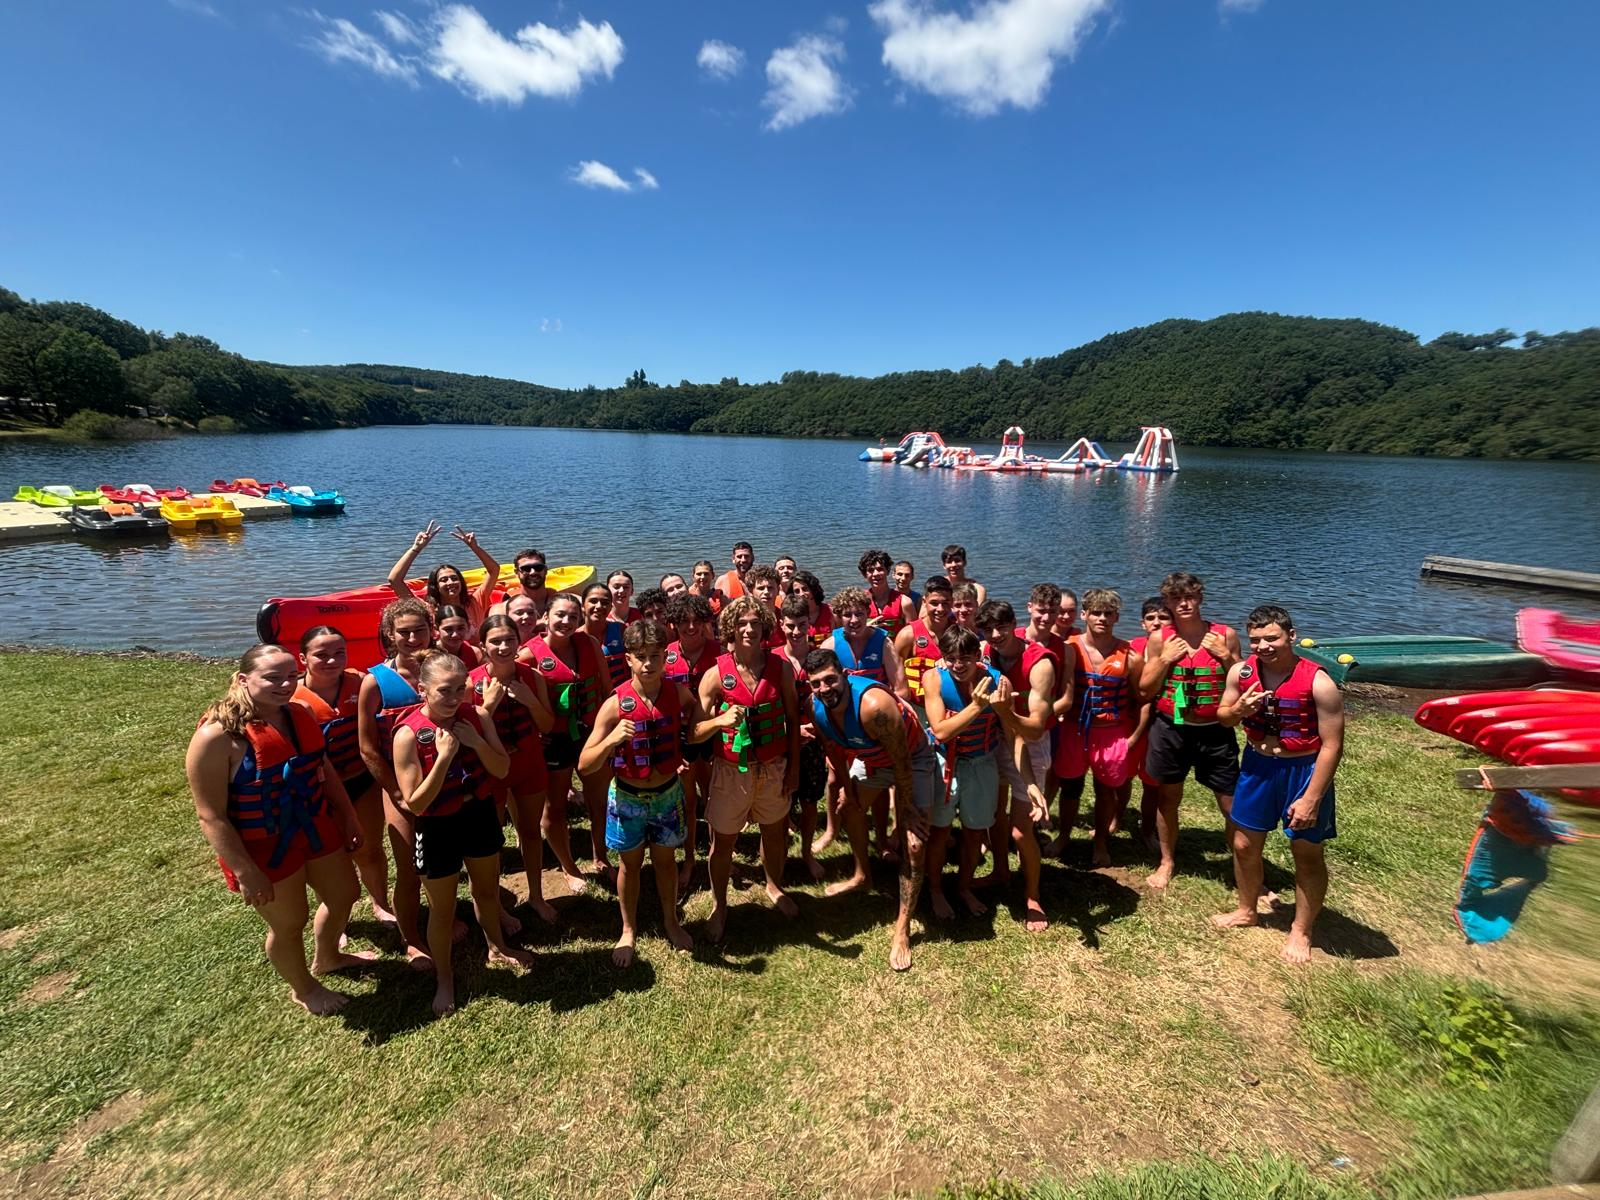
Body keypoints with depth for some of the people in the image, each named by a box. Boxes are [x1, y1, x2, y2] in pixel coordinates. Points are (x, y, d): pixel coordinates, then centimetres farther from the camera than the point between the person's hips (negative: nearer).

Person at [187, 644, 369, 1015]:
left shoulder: (300, 714, -7)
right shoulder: (218, 735, -26)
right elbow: (211, 816, -22)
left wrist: (348, 816, 10)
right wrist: (245, 872, -21)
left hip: (317, 828, 6)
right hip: (264, 847, -6)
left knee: (343, 894, 23)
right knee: (289, 923, 15)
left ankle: (327, 957, 54)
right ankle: (303, 989, 45)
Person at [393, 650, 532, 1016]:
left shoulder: (475, 716, -11)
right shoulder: (409, 734, -23)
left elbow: (502, 769, -7)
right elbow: (415, 803, -22)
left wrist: (477, 742, -23)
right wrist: (444, 756, -32)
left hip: (480, 813, 4)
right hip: (438, 827, -4)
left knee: (488, 890, 25)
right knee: (442, 909, 15)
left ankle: (497, 947, 52)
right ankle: (444, 977, 41)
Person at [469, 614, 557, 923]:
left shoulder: (532, 677, -12)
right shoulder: (472, 682, -20)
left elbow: (547, 726, -5)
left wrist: (531, 700, -21)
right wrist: (489, 705, -28)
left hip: (530, 765, 3)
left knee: (531, 830, 19)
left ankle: (536, 896, 38)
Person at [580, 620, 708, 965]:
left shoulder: (678, 692, -14)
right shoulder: (615, 704, -23)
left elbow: (694, 735, 10)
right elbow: (585, 766, -22)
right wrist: (612, 739, -40)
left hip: (668, 792, 2)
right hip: (628, 797, -2)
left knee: (664, 860, 21)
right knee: (630, 865, 18)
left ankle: (671, 921, 45)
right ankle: (629, 930, 42)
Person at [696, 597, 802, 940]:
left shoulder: (781, 667, -8)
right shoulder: (716, 674, -14)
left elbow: (792, 719, 1)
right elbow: (696, 729, -13)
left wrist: (794, 766, 0)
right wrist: (720, 721, -34)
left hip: (774, 767, 2)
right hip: (731, 769, -2)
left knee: (775, 832, 20)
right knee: (723, 841, 10)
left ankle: (774, 887, 47)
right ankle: (719, 906, 34)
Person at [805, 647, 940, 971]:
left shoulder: (873, 704, -41)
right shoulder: (816, 707, -19)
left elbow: (901, 760, -28)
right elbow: (835, 749, 1)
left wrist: (906, 805, -17)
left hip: (913, 759, -7)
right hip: (869, 758, 7)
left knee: (915, 844, -11)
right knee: (849, 806, 23)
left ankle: (902, 929, 4)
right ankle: (862, 876, 49)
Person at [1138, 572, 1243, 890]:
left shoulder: (1225, 636, -3)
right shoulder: (1160, 639, -3)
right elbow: (1145, 690, -1)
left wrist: (1226, 657, -13)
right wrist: (1165, 659, -12)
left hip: (1216, 732, 0)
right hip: (1171, 730, 1)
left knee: (1232, 805, 2)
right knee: (1168, 797, 15)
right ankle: (1167, 862, 35)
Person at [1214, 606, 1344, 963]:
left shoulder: (1318, 682, -22)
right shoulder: (1241, 672, -9)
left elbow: (1332, 745, -18)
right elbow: (1222, 716, 6)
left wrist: (1311, 798, -19)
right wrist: (1239, 710, -18)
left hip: (1303, 770, -4)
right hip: (1257, 765, 4)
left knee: (1307, 854, 10)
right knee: (1244, 845, 15)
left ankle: (1301, 932, 30)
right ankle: (1246, 910, 39)